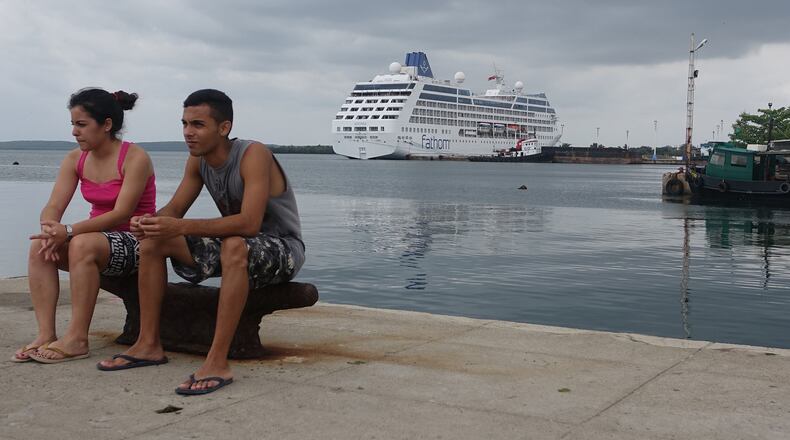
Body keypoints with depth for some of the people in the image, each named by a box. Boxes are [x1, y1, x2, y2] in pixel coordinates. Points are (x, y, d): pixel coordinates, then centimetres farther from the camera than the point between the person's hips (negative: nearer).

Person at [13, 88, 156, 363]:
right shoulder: (75, 159, 6)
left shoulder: (135, 158, -14)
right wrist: (50, 229, -27)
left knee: (82, 244, -34)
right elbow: (53, 207, -2)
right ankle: (46, 335, -20)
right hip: (98, 238, 7)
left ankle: (77, 339, -29)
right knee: (39, 247, -17)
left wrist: (68, 232, -31)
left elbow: (121, 214, -23)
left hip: (134, 242, -7)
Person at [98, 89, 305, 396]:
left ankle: (217, 363, -38)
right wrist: (150, 223, -22)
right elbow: (174, 209, 3)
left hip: (282, 247, -8)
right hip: (236, 243, 8)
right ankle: (149, 344, 2)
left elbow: (249, 223, -36)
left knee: (235, 247, -41)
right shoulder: (198, 160, 0)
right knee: (153, 240, -3)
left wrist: (180, 227, -41)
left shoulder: (253, 155, -25)